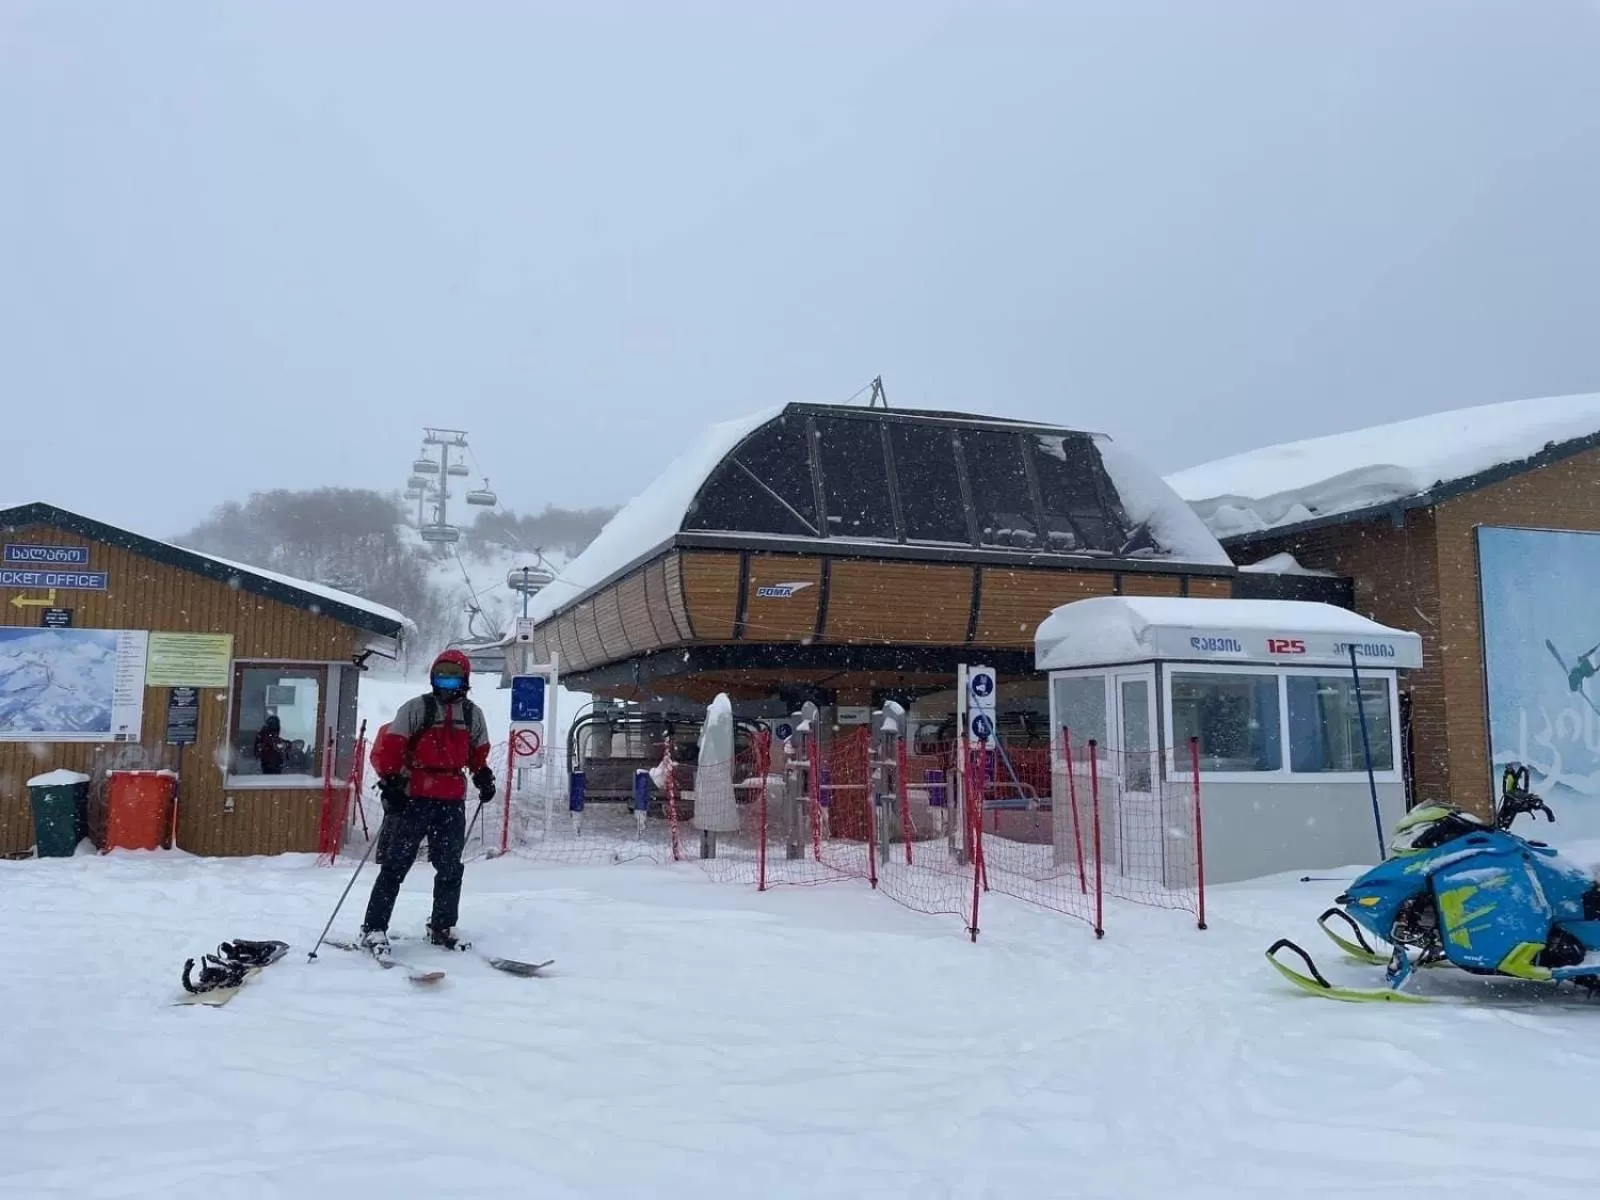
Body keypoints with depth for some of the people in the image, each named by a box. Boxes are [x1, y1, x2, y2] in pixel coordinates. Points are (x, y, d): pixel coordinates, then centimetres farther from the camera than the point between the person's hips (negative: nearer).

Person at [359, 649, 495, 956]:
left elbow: (478, 752, 23)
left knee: (450, 868, 11)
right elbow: (389, 746, -6)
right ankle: (373, 929, 3)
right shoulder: (416, 708, -3)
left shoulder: (473, 715, 11)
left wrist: (484, 777, 9)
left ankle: (442, 926, 24)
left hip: (452, 801, 4)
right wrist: (389, 780, -14)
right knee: (395, 865, -3)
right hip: (413, 798, -4)